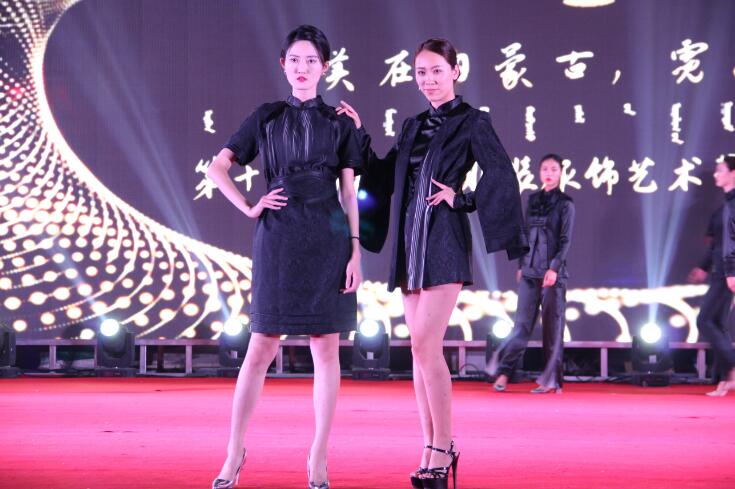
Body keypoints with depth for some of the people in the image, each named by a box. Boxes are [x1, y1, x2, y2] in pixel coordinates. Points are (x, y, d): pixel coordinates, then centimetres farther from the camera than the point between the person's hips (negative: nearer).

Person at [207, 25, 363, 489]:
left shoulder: (339, 123, 9)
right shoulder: (267, 117, 10)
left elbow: (349, 192, 6)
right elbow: (217, 168, 11)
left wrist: (355, 252, -1)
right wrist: (250, 207, -1)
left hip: (327, 240, 1)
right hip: (279, 239, 0)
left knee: (326, 348, 0)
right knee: (262, 347, -2)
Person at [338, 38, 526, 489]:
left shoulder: (472, 122, -2)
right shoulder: (414, 126, 17)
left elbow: (502, 176, -12)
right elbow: (383, 180, 17)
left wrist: (463, 199, -12)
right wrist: (360, 135, 11)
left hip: (444, 242, -7)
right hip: (411, 242, 7)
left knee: (427, 347, -14)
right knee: (421, 350, 6)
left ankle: (442, 450, -9)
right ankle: (433, 448, 10)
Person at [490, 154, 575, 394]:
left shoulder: (565, 203, -1)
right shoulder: (533, 200, 12)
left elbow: (566, 240, -7)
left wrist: (554, 268, -16)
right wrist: (521, 265, 13)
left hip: (553, 273, -3)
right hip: (530, 272, 3)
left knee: (552, 325, 0)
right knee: (523, 323, 0)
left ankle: (551, 379, 4)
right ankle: (504, 372, 0)